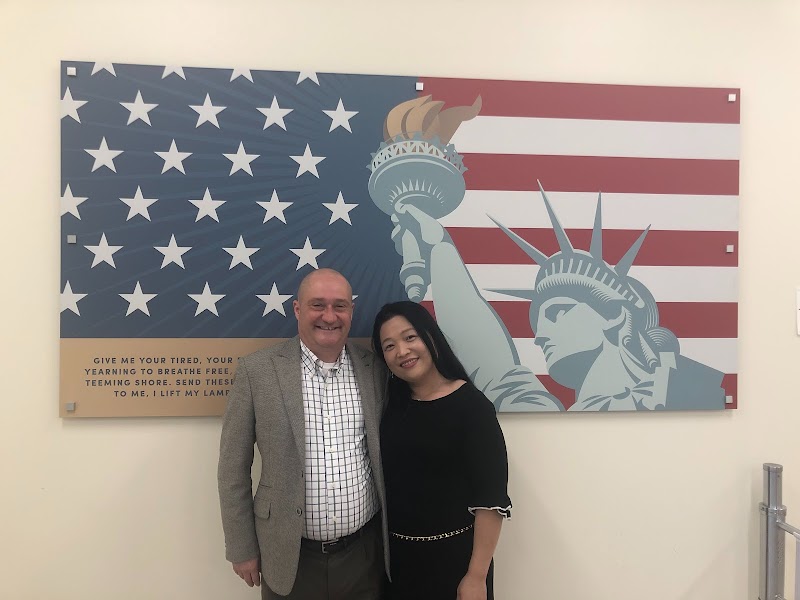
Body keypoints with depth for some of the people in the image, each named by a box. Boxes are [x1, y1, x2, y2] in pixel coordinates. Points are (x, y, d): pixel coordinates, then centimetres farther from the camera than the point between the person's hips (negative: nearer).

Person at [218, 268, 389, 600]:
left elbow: (386, 456, 5)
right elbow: (233, 467, -4)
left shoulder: (375, 369, -3)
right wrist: (242, 548, -2)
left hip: (366, 552, 2)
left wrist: (394, 538, 8)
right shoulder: (257, 370, -10)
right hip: (291, 557, -1)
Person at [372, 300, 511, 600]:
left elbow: (491, 498, -16)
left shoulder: (472, 405, -16)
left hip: (453, 555, -5)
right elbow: (385, 482, 7)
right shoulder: (392, 405, 1)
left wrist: (477, 575, -15)